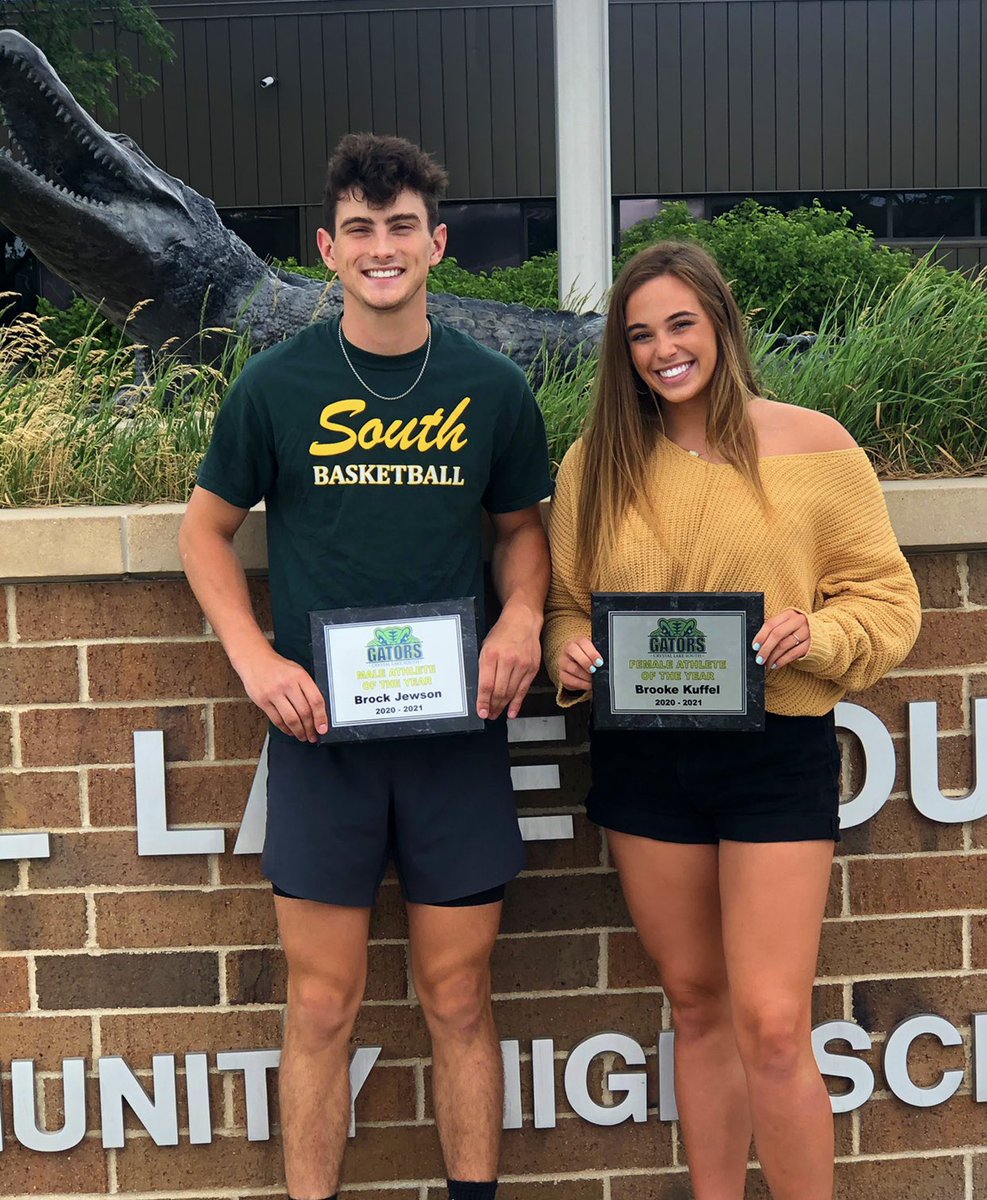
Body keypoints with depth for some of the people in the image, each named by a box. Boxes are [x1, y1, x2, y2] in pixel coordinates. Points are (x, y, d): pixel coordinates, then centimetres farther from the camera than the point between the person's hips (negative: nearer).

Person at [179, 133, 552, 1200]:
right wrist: (254, 658, -6)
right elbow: (207, 528, 8)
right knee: (322, 1003, 6)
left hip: (456, 725, 1)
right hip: (319, 725, -1)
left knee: (458, 998, 10)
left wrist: (522, 614, -6)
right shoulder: (276, 386, -1)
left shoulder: (492, 389, 2)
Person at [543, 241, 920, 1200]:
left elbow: (885, 593, 0)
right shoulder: (596, 463, 4)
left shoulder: (811, 444, -3)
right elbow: (565, 600, 12)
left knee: (771, 1027, -7)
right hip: (640, 757, 3)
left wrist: (815, 634, -19)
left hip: (775, 755, -3)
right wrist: (567, 652, -10)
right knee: (696, 1005, 15)